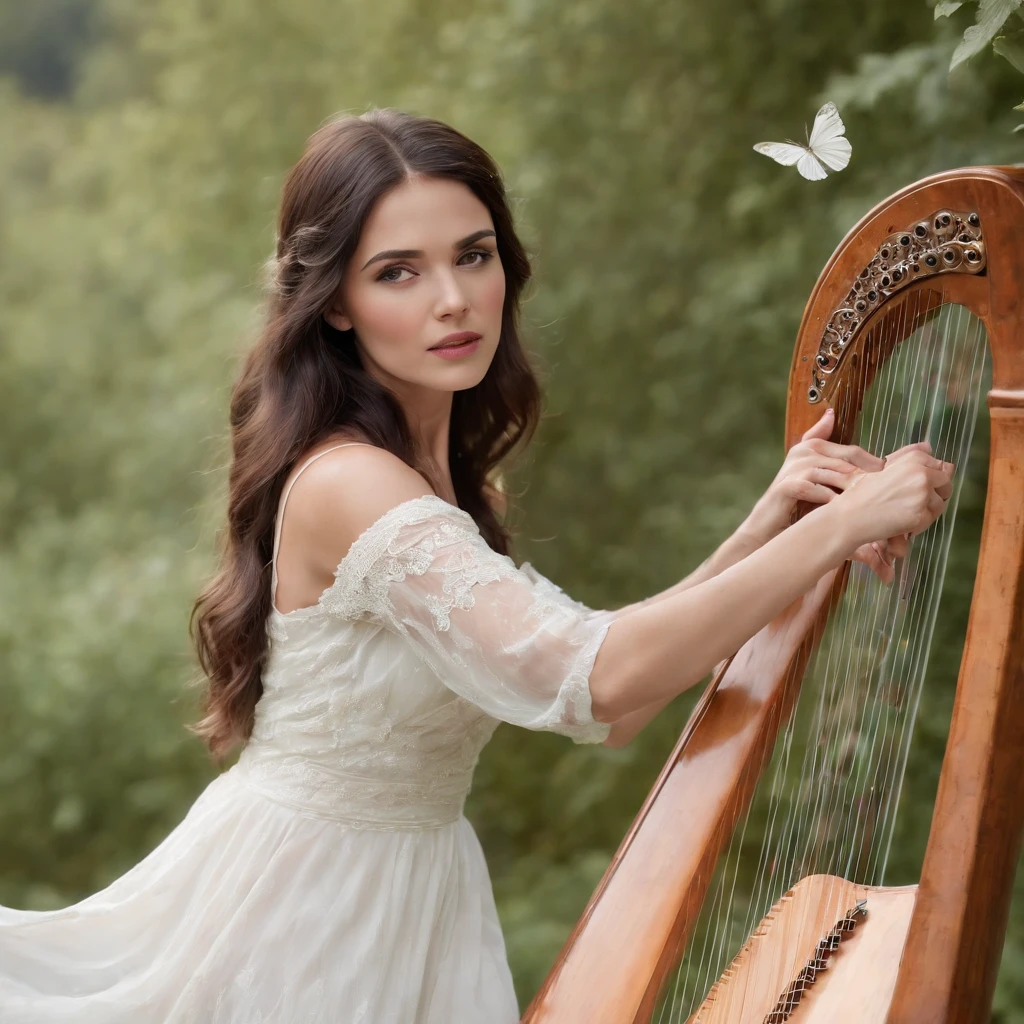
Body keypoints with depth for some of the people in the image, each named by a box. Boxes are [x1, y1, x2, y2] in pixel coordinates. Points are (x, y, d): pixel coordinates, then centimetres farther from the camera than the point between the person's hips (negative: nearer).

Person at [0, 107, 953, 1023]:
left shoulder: (452, 474, 4)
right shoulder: (347, 485, -24)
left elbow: (611, 706, 1)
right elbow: (596, 681, -33)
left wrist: (763, 529, -8)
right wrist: (842, 523, -28)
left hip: (418, 891, 8)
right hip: (298, 901, -8)